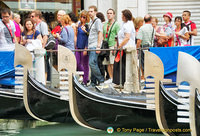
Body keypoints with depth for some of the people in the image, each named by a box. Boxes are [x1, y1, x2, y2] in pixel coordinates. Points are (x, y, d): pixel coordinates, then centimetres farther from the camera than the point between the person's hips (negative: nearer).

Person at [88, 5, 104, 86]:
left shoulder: (97, 21, -6)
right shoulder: (91, 22, 20)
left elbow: (100, 33, -12)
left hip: (95, 46, -9)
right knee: (92, 64, 7)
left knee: (92, 63, -17)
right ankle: (93, 82, 10)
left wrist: (98, 46, -17)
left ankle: (100, 79, -8)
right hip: (90, 46, 9)